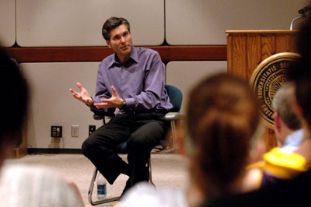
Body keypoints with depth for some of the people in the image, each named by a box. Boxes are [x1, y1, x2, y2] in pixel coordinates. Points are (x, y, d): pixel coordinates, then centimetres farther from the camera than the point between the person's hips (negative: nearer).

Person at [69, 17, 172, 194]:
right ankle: (136, 174, -3)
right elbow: (103, 102, 13)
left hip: (153, 117, -5)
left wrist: (123, 102, -30)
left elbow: (152, 97, -14)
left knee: (138, 140, -39)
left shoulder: (150, 57, -5)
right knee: (90, 146, -21)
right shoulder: (105, 66, 11)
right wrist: (91, 102, -12)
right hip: (123, 119, 5)